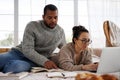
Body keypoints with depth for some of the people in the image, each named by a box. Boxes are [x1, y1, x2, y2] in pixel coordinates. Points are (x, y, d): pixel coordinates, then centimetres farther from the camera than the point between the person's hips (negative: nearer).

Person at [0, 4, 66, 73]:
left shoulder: (61, 32, 6)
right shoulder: (32, 26, -6)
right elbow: (27, 49, -15)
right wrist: (44, 61, -29)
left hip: (34, 62, 1)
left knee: (16, 65, -36)